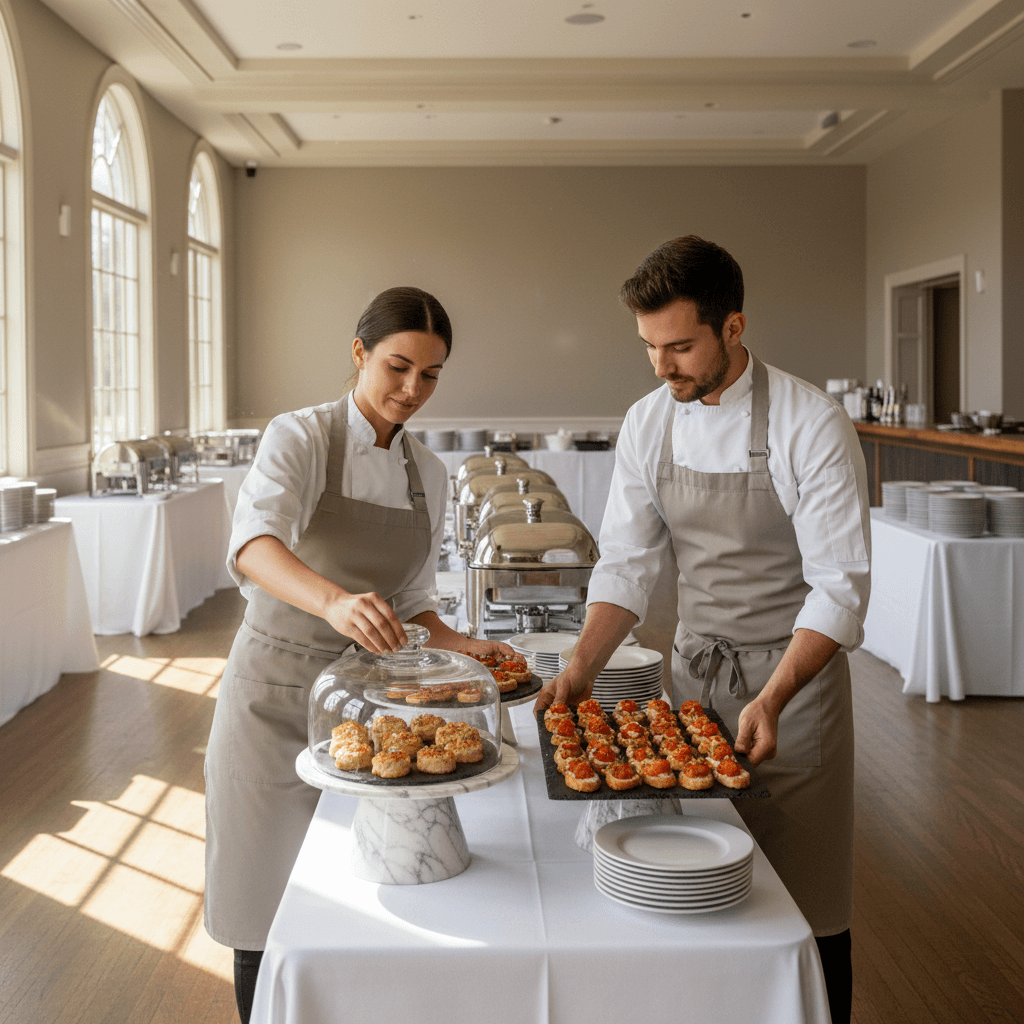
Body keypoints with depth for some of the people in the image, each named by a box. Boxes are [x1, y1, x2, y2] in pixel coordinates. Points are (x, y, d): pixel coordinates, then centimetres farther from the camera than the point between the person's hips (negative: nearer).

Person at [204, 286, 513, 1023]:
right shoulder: (301, 438, -12)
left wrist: (455, 643, -5)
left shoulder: (430, 474, 6)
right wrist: (334, 600, -51)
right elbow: (253, 545, -32)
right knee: (269, 914, 5)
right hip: (278, 693, -5)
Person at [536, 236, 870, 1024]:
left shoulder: (811, 425, -18)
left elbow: (839, 587, -18)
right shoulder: (649, 423, -1)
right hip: (696, 669, 5)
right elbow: (627, 566, 3)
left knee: (806, 900, 3)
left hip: (794, 671, -4)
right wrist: (582, 670, -9)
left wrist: (773, 699, -28)